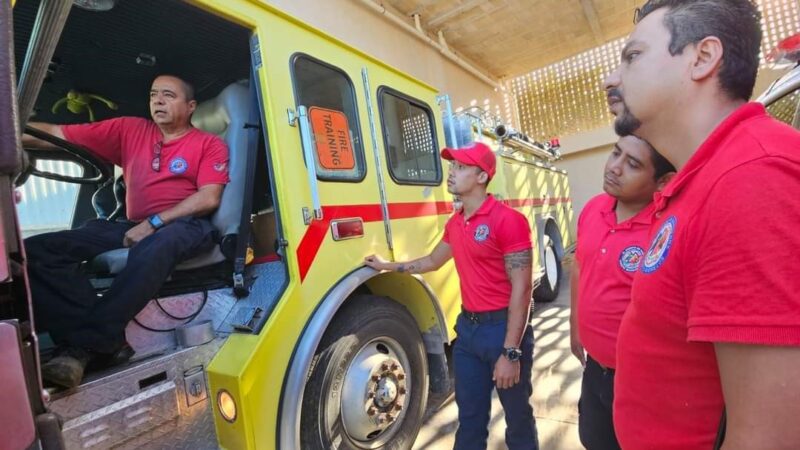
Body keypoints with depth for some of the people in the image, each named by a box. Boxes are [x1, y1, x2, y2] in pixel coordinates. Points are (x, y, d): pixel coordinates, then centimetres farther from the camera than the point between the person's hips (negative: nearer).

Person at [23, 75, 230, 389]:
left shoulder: (209, 144, 6)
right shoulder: (129, 130, 19)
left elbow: (209, 199, -7)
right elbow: (56, 134, 15)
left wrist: (154, 222, -13)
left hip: (185, 226, -5)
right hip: (135, 228, 5)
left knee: (155, 247, -40)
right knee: (37, 250, -14)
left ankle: (85, 346, -30)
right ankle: (105, 341, -29)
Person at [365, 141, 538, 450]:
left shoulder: (508, 220, -15)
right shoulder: (455, 223, 8)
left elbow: (521, 289, -18)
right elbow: (432, 262, 24)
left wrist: (511, 352, -20)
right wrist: (387, 266, 25)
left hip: (503, 328, -6)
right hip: (467, 328, 6)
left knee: (518, 418, 16)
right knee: (469, 418, 20)